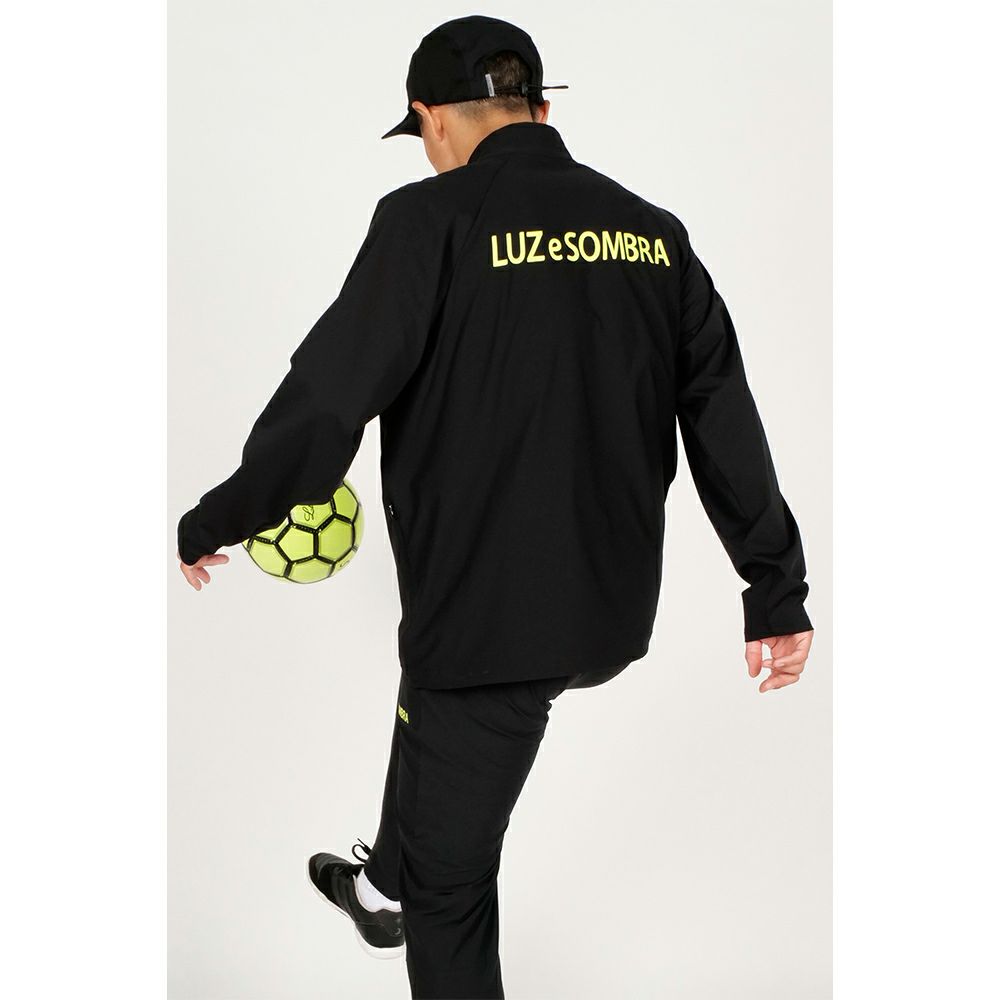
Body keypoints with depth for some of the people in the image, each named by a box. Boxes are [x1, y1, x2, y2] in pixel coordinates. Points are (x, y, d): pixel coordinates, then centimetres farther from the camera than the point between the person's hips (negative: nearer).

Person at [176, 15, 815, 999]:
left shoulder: (433, 219, -13)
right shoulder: (653, 232, 5)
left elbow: (324, 400, -16)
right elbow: (726, 421, 7)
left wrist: (214, 523, -1)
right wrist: (775, 593, 13)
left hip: (487, 610, -7)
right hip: (615, 611, 8)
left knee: (451, 881, 10)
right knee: (434, 697, 35)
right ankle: (383, 890, 57)